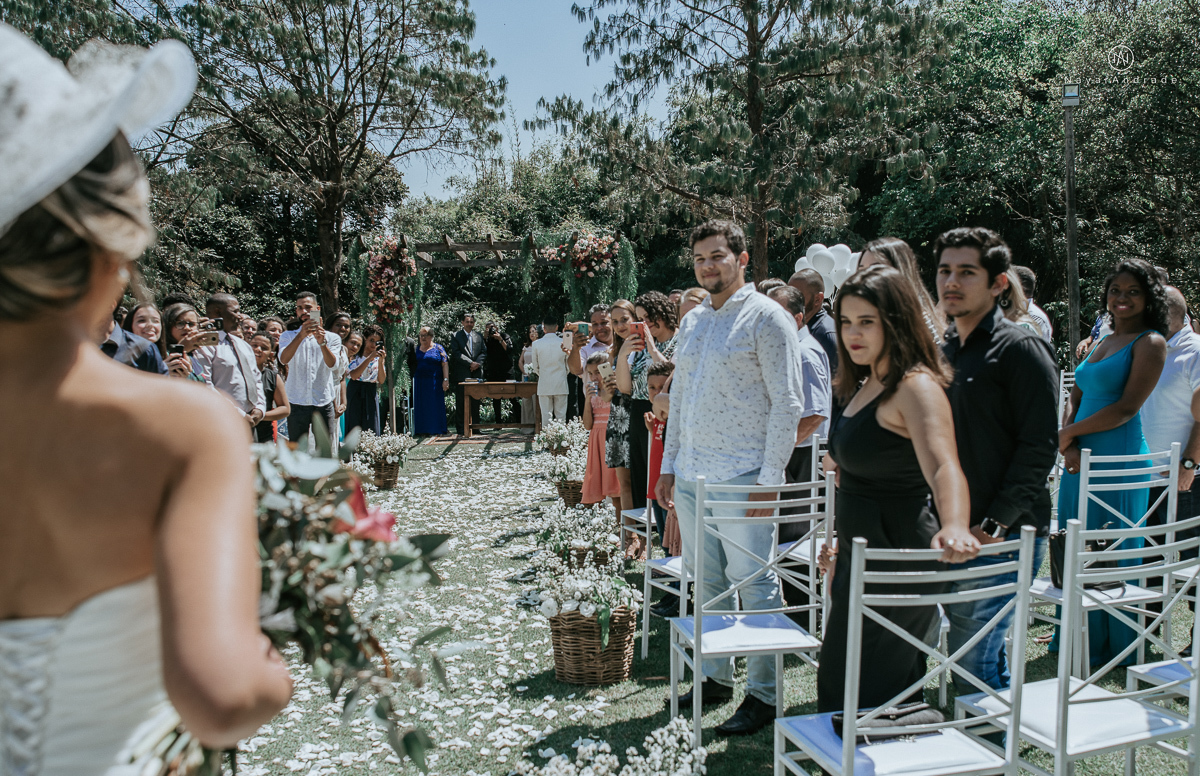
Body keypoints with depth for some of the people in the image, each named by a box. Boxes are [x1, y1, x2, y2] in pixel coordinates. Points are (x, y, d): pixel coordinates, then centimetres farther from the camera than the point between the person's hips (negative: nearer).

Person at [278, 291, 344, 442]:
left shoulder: (332, 338, 9)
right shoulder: (288, 336, 11)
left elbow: (333, 365, -8)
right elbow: (283, 359, -10)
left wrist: (322, 343, -25)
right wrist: (301, 336, -24)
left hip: (324, 403, 0)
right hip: (297, 403, 1)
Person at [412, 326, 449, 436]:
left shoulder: (437, 348, 2)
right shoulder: (416, 349, 13)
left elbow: (445, 365, -4)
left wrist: (446, 380, -14)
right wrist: (412, 381, 6)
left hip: (434, 383, -4)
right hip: (419, 383, 4)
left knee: (435, 406, -2)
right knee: (420, 407, 3)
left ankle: (436, 431, 3)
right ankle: (422, 430, 8)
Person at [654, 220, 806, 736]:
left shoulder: (766, 317, -6)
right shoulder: (692, 321, 15)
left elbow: (787, 403, -10)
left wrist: (770, 477, -15)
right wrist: (669, 465, 16)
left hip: (743, 476, -7)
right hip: (692, 476, 7)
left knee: (755, 585, 0)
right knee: (706, 581, 14)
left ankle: (763, 695, 12)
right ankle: (715, 677, 28)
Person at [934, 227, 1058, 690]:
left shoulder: (1021, 349, -9)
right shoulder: (944, 351, 15)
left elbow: (1039, 447, -15)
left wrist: (993, 526, -19)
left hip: (1002, 540, -7)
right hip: (952, 536, 8)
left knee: (973, 666, -4)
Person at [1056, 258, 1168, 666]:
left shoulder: (1149, 343, -6)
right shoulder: (1101, 343, 17)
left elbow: (1127, 408, -15)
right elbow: (1075, 398, 12)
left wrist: (1068, 433, -8)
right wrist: (1068, 445, -5)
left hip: (1119, 460, -7)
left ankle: (1113, 648, 16)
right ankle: (1078, 639, 27)